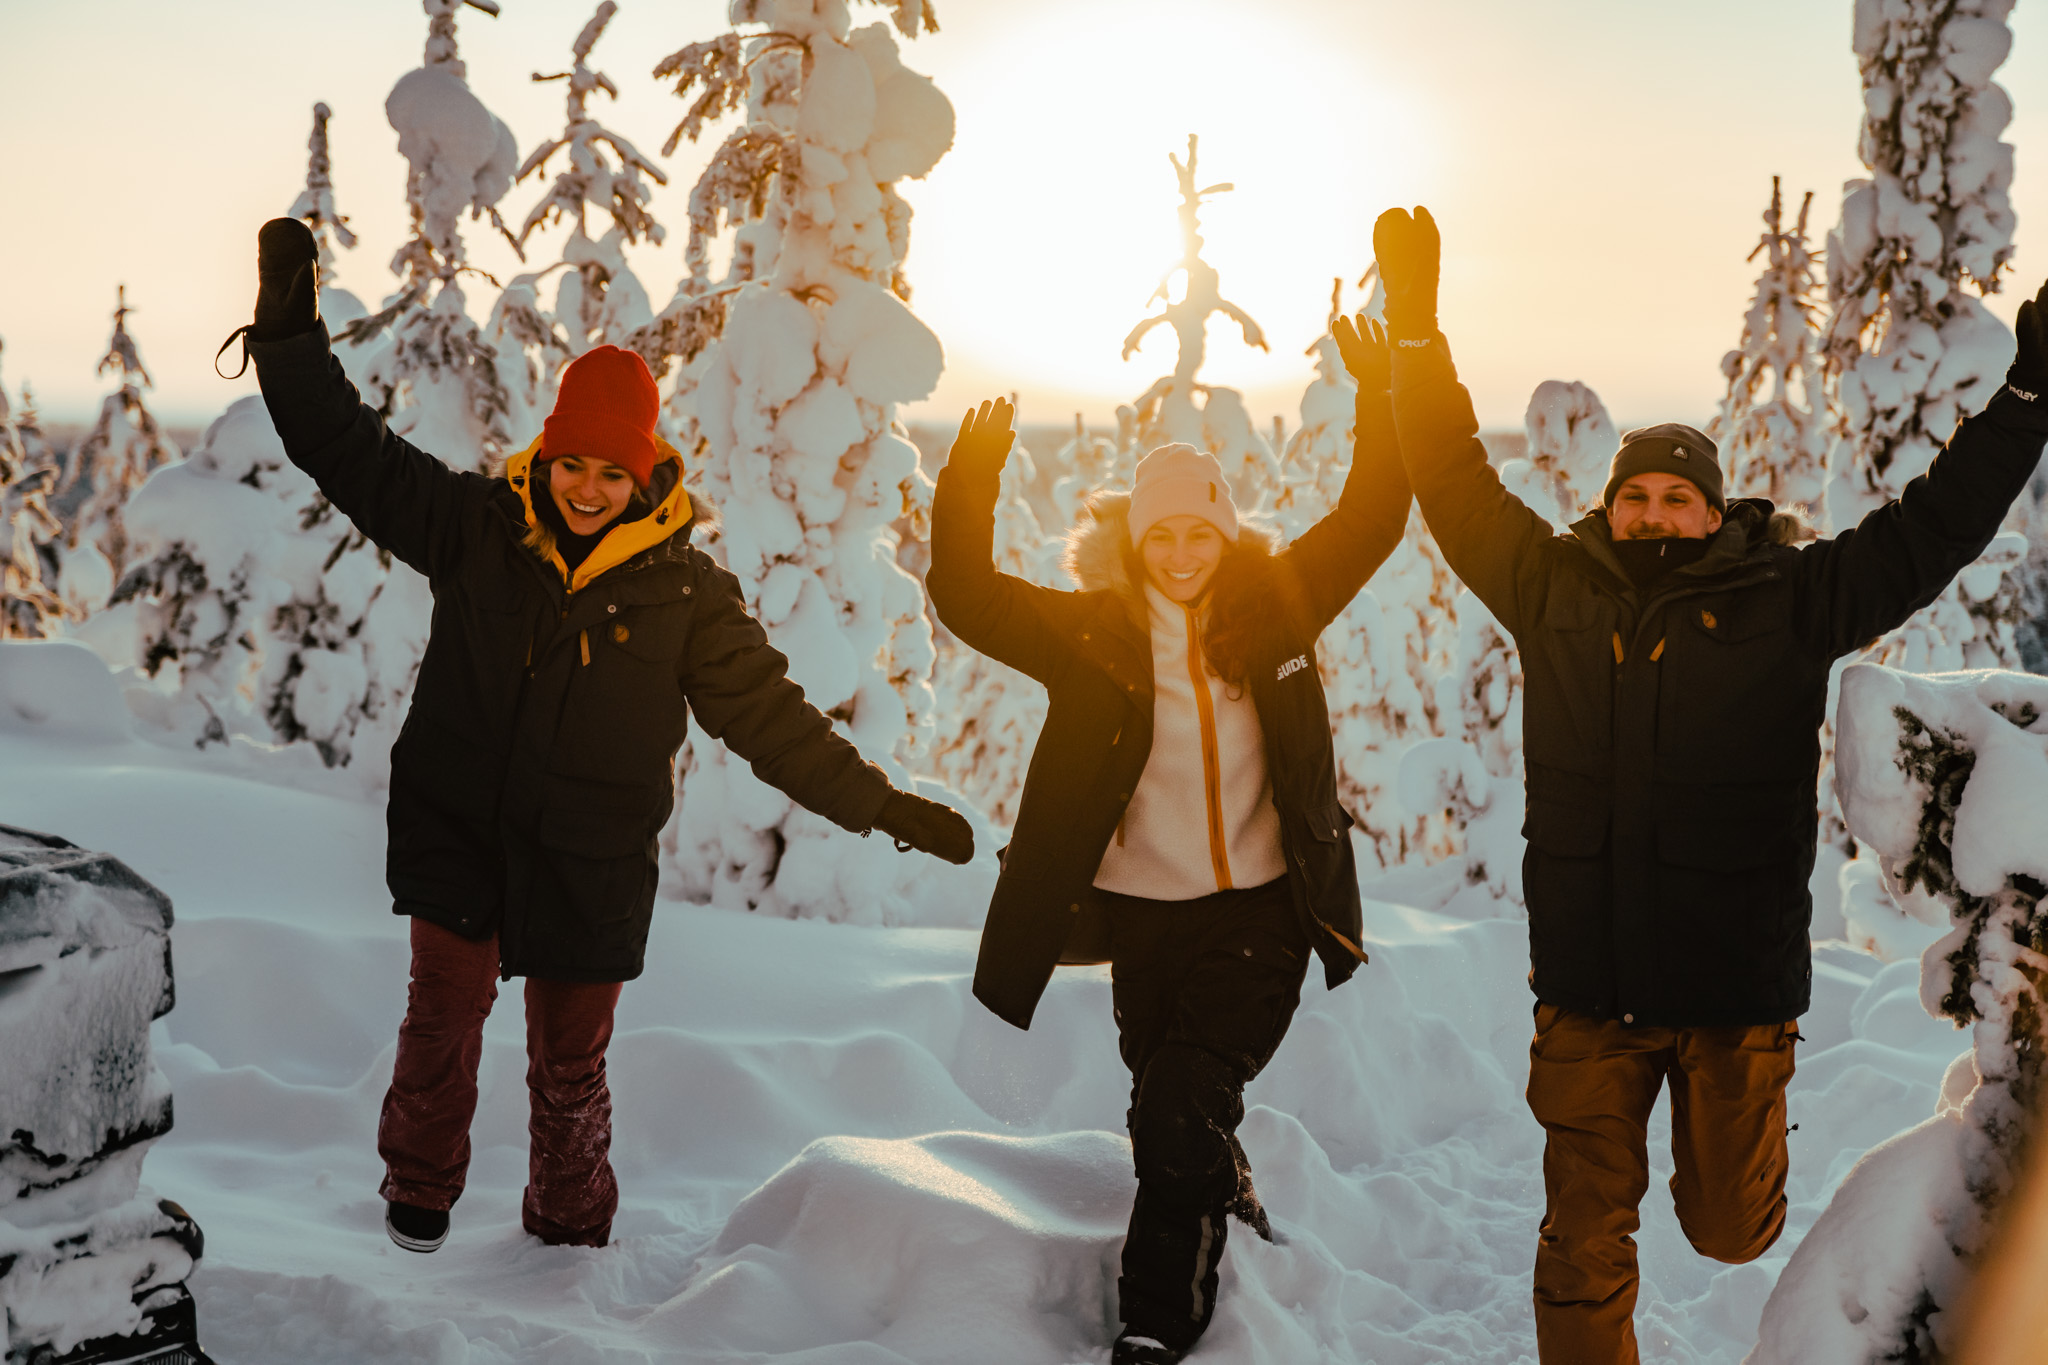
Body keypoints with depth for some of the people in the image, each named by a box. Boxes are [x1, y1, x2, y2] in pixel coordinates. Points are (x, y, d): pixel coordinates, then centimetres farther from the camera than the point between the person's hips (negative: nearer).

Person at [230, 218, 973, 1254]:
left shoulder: (685, 590, -5)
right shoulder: (478, 528, -2)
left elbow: (769, 714, -2)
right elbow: (354, 456, 0)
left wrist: (887, 810, -4)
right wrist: (291, 332, -7)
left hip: (590, 860, 0)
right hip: (456, 833, 0)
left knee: (570, 1063, 10)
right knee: (444, 1016, -4)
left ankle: (571, 1230, 33)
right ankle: (419, 1188, 25)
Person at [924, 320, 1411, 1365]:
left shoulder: (1273, 611, 0)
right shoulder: (1089, 631, -2)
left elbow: (1370, 521, 2)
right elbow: (965, 598, -7)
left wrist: (1378, 400, -9)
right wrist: (970, 487, -21)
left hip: (1259, 914, -1)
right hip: (1143, 914, 1)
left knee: (1179, 1108, -13)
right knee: (1172, 1117, 13)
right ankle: (1227, 1201, 45)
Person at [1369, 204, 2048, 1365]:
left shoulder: (1786, 603, -3)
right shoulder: (1553, 589, 2)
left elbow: (1930, 532, 0)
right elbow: (1455, 481, 8)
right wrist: (1418, 323, 6)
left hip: (1736, 983, -1)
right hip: (1587, 985, 1)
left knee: (1732, 1229, 13)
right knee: (1584, 1247, 8)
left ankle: (1738, 1134, 48)